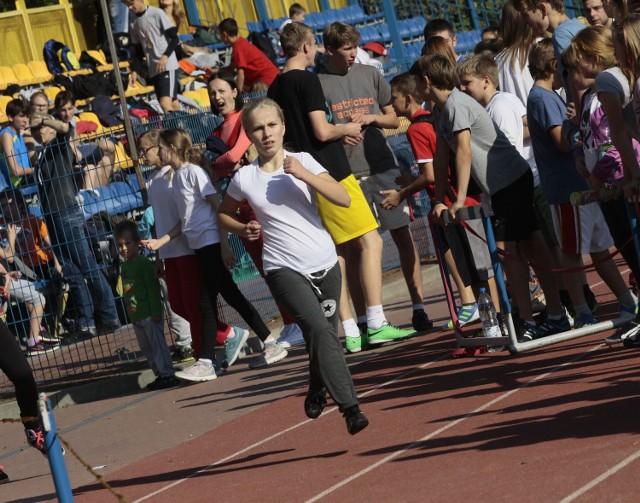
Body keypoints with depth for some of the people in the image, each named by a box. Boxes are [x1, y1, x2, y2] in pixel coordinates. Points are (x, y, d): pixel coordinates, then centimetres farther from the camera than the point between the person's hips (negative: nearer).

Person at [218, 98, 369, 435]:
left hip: (325, 264, 3)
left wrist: (304, 174, -19)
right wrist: (243, 230, -2)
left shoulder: (302, 162, 1)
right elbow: (224, 214, 19)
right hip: (284, 268, -3)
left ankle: (317, 392, 42)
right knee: (319, 328, -24)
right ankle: (349, 406, -26)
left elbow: (344, 199, -10)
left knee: (324, 336, 12)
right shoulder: (245, 178, 0)